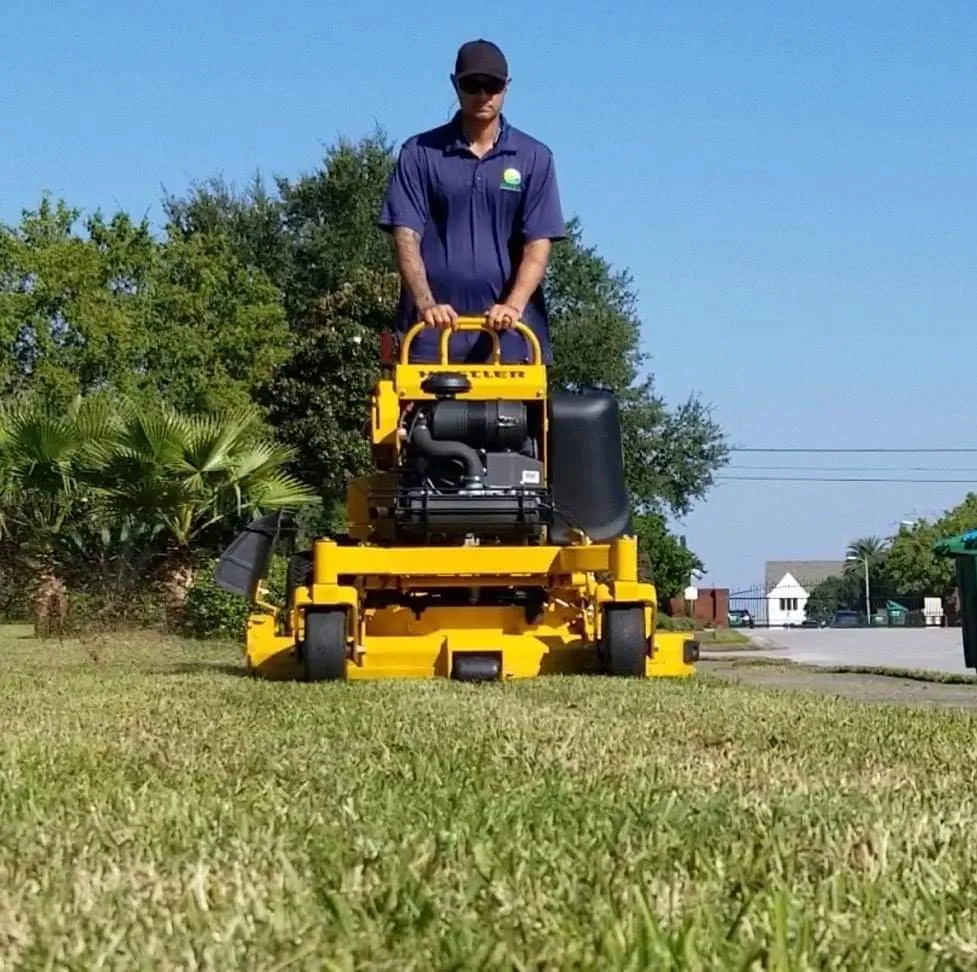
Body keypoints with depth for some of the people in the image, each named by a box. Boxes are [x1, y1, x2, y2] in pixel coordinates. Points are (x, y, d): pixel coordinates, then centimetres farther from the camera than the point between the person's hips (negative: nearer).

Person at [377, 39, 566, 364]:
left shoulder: (534, 158, 7)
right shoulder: (420, 153, 7)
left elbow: (538, 244, 1)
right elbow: (406, 237, 0)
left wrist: (513, 306, -15)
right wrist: (426, 303, -16)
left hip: (508, 331, 0)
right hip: (434, 327, 0)